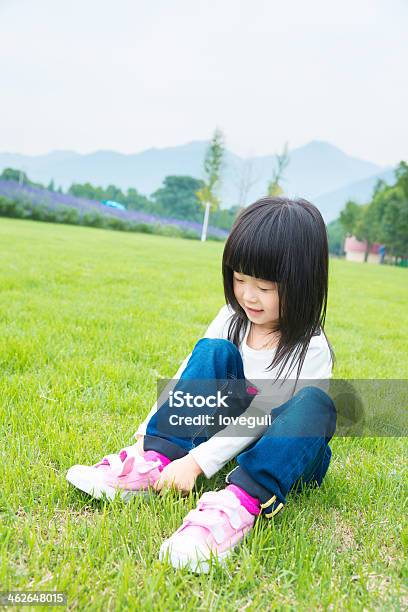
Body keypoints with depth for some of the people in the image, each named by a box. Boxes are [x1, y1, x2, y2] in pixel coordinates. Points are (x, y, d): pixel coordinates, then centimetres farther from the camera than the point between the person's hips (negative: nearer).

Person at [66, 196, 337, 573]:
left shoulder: (312, 350, -21)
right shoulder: (233, 319, -5)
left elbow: (261, 418, -26)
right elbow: (187, 376, -3)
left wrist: (197, 461, -32)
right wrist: (147, 433, -11)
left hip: (290, 453, -4)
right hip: (229, 434, 4)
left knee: (313, 403, -37)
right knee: (214, 352, -20)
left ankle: (238, 507, -51)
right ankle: (152, 463, -29)